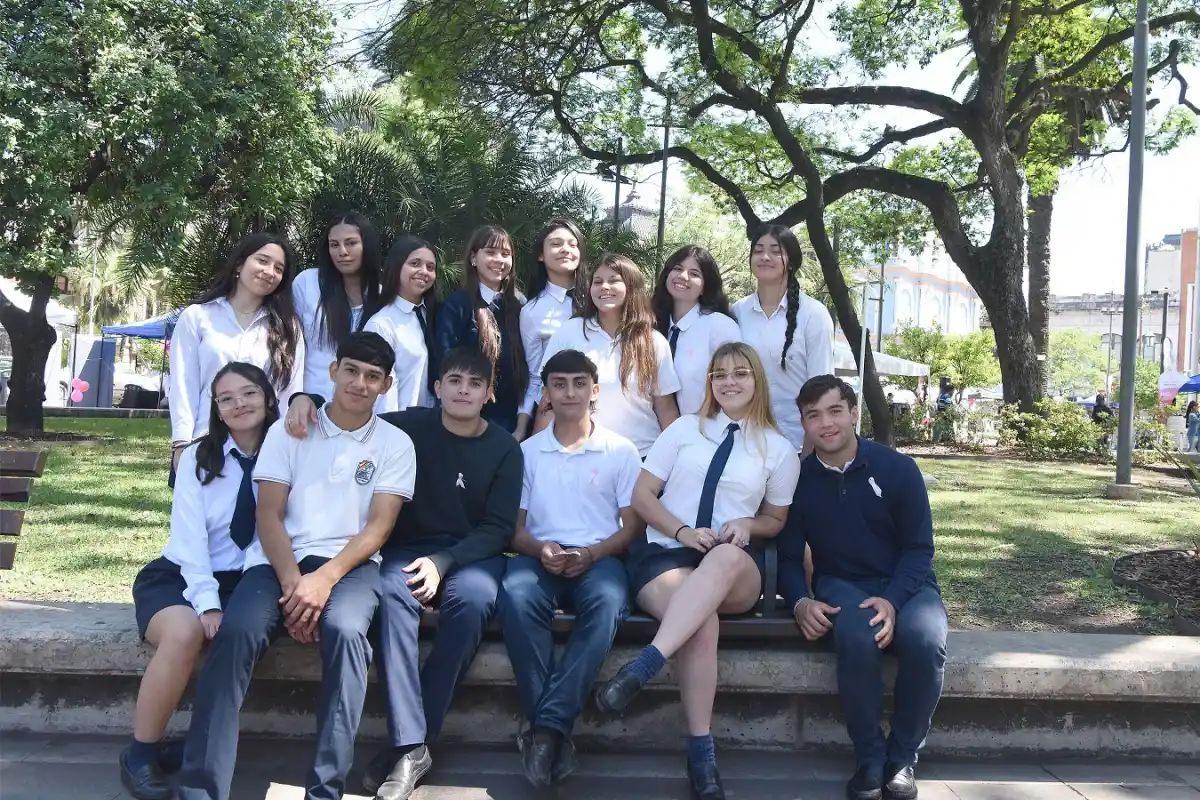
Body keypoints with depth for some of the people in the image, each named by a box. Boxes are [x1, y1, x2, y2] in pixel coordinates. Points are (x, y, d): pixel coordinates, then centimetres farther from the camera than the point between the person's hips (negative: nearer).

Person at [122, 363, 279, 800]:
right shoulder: (198, 457, -1)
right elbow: (189, 536, -10)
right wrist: (207, 603, -22)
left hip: (245, 583, 1)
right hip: (179, 577, -1)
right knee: (185, 633, -32)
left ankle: (200, 745, -14)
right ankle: (140, 754, -16)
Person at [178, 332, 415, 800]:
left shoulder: (395, 444, 9)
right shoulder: (288, 432, 11)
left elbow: (378, 526, -1)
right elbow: (269, 515, 2)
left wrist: (325, 578, -17)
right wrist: (291, 581, -15)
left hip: (349, 563, -1)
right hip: (278, 560, 1)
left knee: (344, 629, -35)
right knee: (236, 631, -29)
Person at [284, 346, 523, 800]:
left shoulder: (505, 449, 3)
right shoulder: (413, 426, 3)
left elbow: (499, 527, -3)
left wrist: (443, 561, -18)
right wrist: (306, 399, -10)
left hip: (474, 553, 0)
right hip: (410, 547, 1)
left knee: (472, 598, -34)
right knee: (392, 592, -34)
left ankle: (411, 743, -27)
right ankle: (410, 745, -36)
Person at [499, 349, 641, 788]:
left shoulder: (621, 451, 11)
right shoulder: (527, 451, 15)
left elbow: (633, 525, 7)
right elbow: (514, 526, 12)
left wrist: (592, 554, -12)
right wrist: (539, 549, -12)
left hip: (599, 557, -1)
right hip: (540, 556, 1)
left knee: (608, 600, -38)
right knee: (517, 595, -36)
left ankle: (546, 725, -36)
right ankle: (553, 728, -31)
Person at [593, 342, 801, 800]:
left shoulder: (779, 450, 13)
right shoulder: (684, 429, 12)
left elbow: (777, 520, 22)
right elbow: (642, 496, 10)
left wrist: (748, 525, -3)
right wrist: (682, 531, -9)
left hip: (736, 572, 1)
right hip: (664, 551, 0)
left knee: (726, 557, -41)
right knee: (703, 622, -37)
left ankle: (642, 667, -47)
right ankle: (701, 754, -33)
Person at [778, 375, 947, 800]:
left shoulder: (898, 468, -5)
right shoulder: (798, 479, -1)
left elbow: (919, 548, -3)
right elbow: (788, 556, 3)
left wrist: (893, 600, -22)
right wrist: (800, 601, -19)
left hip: (905, 583, 0)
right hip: (842, 584, 0)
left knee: (924, 640, -34)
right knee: (857, 637, -37)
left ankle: (902, 760, -11)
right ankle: (870, 761, -16)